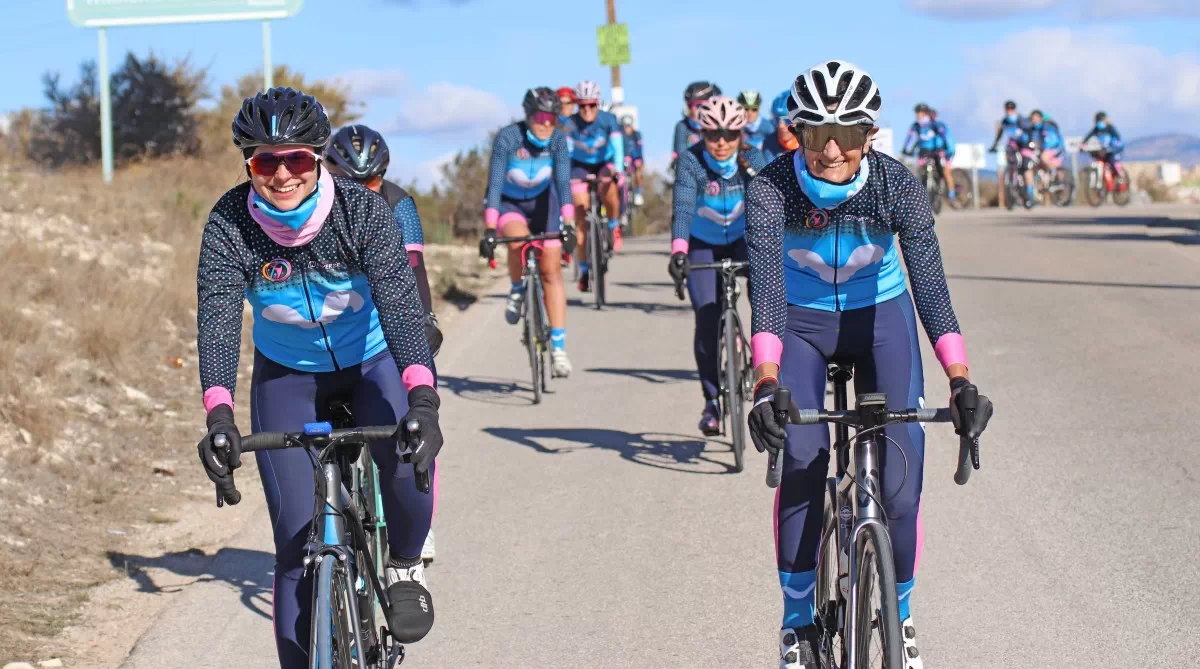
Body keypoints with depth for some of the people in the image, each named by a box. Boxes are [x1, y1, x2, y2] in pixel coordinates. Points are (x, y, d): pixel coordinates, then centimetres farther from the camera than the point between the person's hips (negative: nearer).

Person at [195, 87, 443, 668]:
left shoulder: (363, 211, -25)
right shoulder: (230, 224, -22)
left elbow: (399, 301, -36)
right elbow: (217, 319, -32)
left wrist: (423, 401, -51)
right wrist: (218, 415, -49)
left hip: (373, 361, -1)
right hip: (287, 376, 1)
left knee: (405, 461, -31)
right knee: (298, 539, -8)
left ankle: (405, 566, -1)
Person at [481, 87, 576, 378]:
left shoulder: (557, 140, -21)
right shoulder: (507, 138, -28)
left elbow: (563, 182, -28)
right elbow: (495, 183, -32)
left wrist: (568, 224, -41)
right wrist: (489, 230, -41)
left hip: (542, 201, 2)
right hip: (509, 203, -2)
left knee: (551, 271, -7)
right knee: (518, 239, -35)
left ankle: (558, 348, -5)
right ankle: (517, 290, -4)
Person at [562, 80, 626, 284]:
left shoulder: (608, 120, -21)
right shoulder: (571, 124, -22)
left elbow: (617, 146, -31)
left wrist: (617, 170, -47)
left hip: (605, 164, 0)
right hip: (581, 167, 0)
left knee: (608, 189, -36)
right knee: (581, 218, -9)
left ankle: (614, 226, -6)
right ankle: (584, 269, 1)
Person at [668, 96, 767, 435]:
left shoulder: (752, 159, -20)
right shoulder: (691, 161, -24)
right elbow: (683, 207, -36)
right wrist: (678, 252, -52)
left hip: (743, 239, 1)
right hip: (703, 244, -1)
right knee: (707, 318, -14)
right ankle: (711, 400, -2)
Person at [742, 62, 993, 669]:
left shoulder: (896, 184, -24)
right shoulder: (772, 188, -26)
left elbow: (929, 277, -32)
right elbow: (764, 284, -36)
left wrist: (959, 379, -45)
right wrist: (766, 383, -51)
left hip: (880, 317, 1)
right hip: (801, 320, -1)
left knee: (900, 470, -13)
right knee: (801, 457, -22)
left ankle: (899, 613, 9)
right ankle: (798, 620, -7)